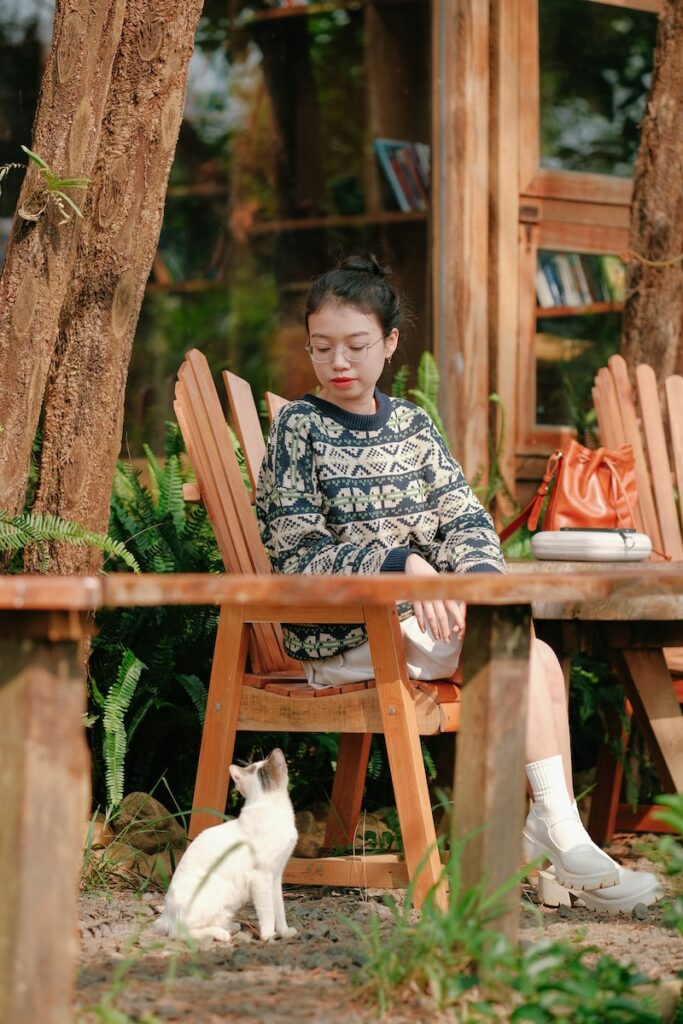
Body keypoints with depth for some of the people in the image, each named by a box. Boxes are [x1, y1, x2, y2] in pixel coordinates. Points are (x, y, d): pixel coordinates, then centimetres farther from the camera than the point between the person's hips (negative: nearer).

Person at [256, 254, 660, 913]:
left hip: (423, 614, 6)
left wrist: (479, 576, -16)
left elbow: (464, 517, 7)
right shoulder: (300, 427, -3)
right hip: (342, 637, -6)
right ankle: (567, 845, -22)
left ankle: (550, 832, -15)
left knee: (543, 659, -16)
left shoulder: (411, 425, 13)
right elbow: (297, 553, -12)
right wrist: (403, 565, -25)